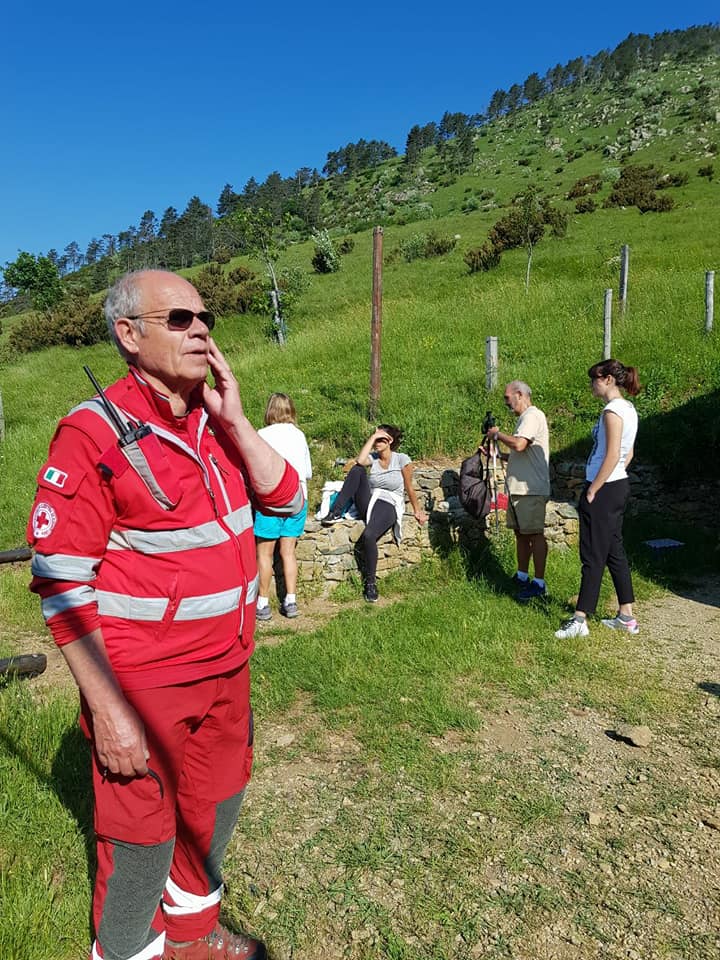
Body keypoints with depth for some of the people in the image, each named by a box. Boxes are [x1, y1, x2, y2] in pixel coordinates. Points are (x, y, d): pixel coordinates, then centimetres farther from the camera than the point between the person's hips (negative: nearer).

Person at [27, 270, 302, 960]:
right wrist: (107, 709, -17)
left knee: (214, 807, 23)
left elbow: (285, 498, -2)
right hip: (144, 687, -6)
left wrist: (232, 419, -13)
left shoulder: (217, 421, 3)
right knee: (141, 836, 12)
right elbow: (61, 582, -17)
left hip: (226, 671, 7)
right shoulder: (95, 432, -16)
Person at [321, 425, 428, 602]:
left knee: (368, 535, -34)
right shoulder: (373, 458, 9)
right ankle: (336, 512, -22)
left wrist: (417, 511, 11)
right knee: (357, 470, -20)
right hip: (369, 502, 4)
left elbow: (409, 488, 7)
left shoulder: (402, 459, -1)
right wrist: (372, 437, -7)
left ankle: (371, 582, -15)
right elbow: (360, 461, -16)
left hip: (389, 506, -4)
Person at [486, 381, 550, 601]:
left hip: (531, 489, -10)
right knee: (520, 533, 15)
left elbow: (519, 445, -27)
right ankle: (522, 576, 24)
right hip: (518, 488, 10)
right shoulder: (525, 418, 21)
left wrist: (498, 434, -10)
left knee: (534, 534, -6)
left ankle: (539, 583, -1)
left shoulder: (533, 416, -11)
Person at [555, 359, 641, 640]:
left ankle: (580, 620, 2)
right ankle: (626, 617, 22)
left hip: (604, 490, -10)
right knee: (615, 551, 15)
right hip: (619, 485, 10)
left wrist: (592, 492, -16)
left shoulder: (612, 411, -16)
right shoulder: (628, 409, 13)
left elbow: (612, 456, -21)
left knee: (593, 556, -5)